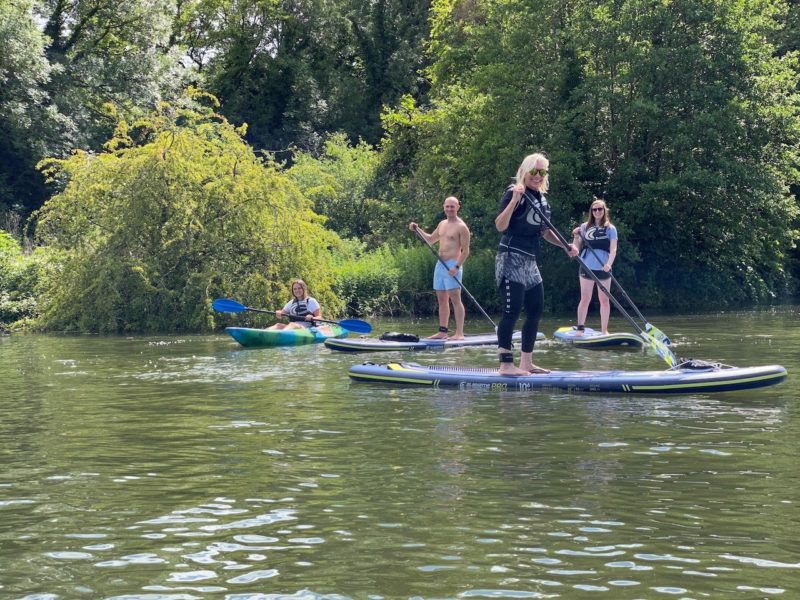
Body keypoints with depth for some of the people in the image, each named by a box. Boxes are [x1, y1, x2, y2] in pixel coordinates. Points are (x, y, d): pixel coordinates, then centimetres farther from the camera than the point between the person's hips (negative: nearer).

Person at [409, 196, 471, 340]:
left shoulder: (461, 227, -7)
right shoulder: (442, 224, 17)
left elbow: (465, 250, -11)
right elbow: (430, 239, 31)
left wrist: (457, 267, -22)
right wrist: (417, 229, 17)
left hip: (452, 265, -8)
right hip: (440, 264, 8)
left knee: (455, 298, -11)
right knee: (442, 299, 9)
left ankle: (459, 333, -13)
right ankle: (442, 331, 14)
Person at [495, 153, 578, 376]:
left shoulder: (541, 198, 14)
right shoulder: (513, 193, -10)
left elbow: (545, 231, 26)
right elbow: (500, 226, -21)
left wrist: (565, 246, 16)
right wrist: (514, 200, -30)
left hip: (529, 262, 9)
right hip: (511, 259, -9)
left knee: (535, 311, 9)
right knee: (512, 311, -11)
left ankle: (526, 363, 16)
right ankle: (506, 364, -10)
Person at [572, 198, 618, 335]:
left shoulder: (610, 228, 3)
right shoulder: (584, 227, 7)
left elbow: (613, 249, -5)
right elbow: (576, 248, 8)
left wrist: (609, 264, -22)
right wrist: (576, 236, -10)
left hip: (603, 269, 0)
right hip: (587, 267, 0)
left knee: (604, 299, 3)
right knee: (585, 299, -1)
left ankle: (604, 330, 7)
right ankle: (580, 328, 1)